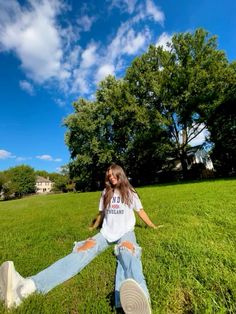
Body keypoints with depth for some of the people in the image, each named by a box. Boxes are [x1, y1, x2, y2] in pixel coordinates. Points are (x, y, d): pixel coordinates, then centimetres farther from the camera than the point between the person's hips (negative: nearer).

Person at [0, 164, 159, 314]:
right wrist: (94, 226, 36)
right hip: (107, 232, 2)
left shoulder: (130, 192, 5)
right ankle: (29, 285, -49)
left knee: (127, 250, -39)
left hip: (125, 232, -1)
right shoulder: (106, 192, 10)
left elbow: (141, 211, 15)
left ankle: (135, 297, -71)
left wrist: (153, 226, 23)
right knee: (86, 247, -29)